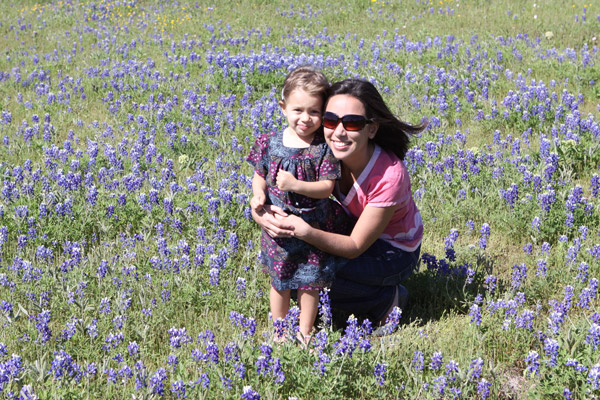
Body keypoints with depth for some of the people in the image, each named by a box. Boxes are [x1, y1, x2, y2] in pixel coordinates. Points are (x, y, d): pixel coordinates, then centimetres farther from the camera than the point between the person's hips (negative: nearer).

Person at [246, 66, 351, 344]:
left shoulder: (324, 147, -14)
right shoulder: (270, 143, -6)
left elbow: (327, 187, -16)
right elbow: (259, 175, 5)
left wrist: (295, 185, -30)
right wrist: (258, 193, -16)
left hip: (313, 226, -2)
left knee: (309, 283, 11)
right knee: (279, 280, 16)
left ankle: (304, 333, 31)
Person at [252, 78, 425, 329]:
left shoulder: (390, 176, -35)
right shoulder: (326, 154, -21)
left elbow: (355, 247, -28)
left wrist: (305, 231, -45)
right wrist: (260, 211, -37)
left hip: (394, 252, -6)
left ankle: (387, 298, 0)